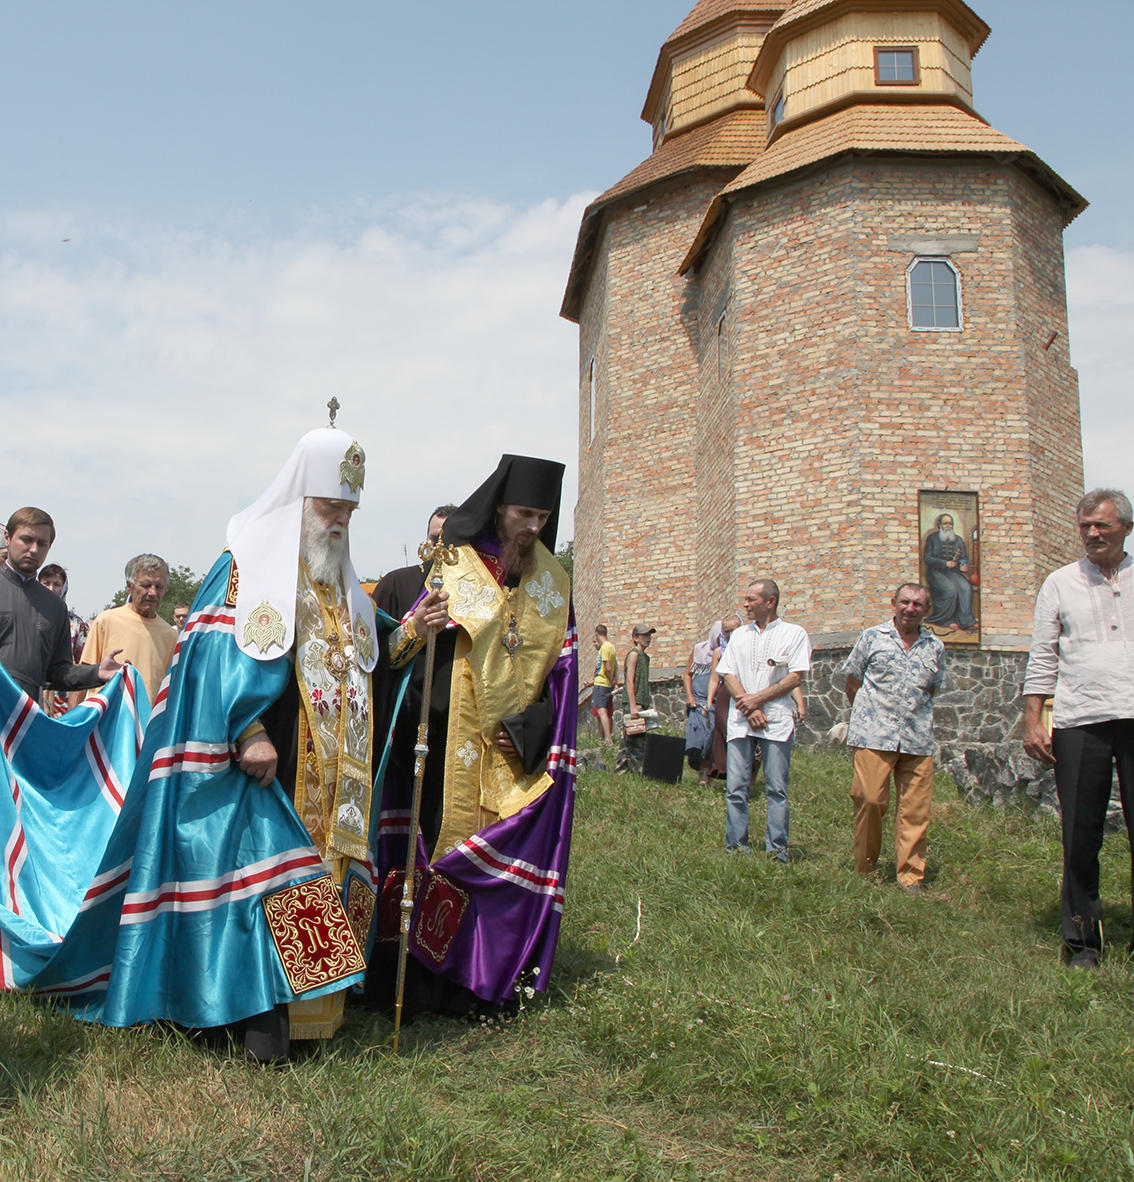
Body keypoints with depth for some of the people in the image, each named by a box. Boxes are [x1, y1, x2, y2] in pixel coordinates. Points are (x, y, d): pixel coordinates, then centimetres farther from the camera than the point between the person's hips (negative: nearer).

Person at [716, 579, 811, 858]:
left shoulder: (794, 634, 3)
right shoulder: (739, 635, 16)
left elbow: (795, 678, -4)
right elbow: (728, 675, 9)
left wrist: (757, 699, -9)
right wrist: (748, 707, -6)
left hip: (776, 720, -3)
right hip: (741, 720, 3)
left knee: (777, 789, -2)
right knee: (735, 788, 0)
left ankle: (777, 851, 4)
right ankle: (736, 848, 8)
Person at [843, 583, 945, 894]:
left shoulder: (935, 647, 13)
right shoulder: (872, 637, 6)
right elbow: (852, 683, 10)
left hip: (918, 740, 3)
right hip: (873, 736, -3)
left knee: (916, 809, 0)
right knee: (870, 800, -7)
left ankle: (910, 876, 10)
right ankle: (865, 870, 10)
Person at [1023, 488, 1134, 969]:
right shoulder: (1060, 583, 10)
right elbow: (1042, 658, 8)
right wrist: (1033, 721, 0)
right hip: (1080, 723, -1)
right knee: (1081, 837, 2)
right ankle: (1082, 941, 14)